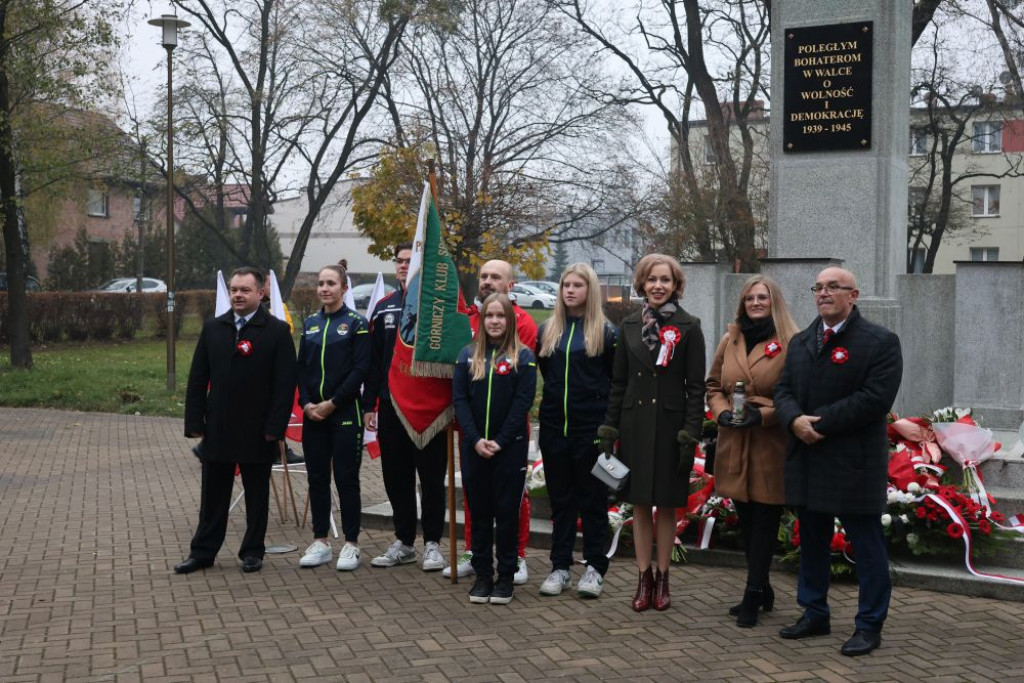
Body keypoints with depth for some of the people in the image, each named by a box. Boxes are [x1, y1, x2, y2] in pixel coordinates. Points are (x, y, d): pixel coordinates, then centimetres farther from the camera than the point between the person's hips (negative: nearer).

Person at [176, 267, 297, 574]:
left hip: (258, 431, -3)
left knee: (256, 494, 8)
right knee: (212, 494, 10)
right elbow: (197, 379, 8)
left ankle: (253, 552, 19)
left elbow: (285, 383, -8)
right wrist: (195, 423, 1)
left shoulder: (277, 330, -4)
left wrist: (275, 428, -13)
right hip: (217, 429, 3)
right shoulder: (212, 328, 7)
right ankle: (203, 551, 19)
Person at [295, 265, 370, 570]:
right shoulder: (310, 324, 12)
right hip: (312, 413, 5)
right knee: (317, 477, 9)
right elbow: (302, 367, 11)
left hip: (345, 413, -5)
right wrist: (306, 403, -4)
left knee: (346, 478, -1)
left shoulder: (356, 323, -4)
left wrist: (332, 403, -13)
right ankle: (320, 542, 18)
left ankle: (351, 544, 8)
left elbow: (360, 369, -10)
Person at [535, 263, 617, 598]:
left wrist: (609, 418, -2)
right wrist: (552, 398, 11)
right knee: (560, 497, 9)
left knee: (593, 497, 4)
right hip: (554, 425, 4)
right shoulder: (547, 330, 9)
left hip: (591, 427, -4)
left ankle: (595, 568, 12)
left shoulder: (605, 331, -3)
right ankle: (560, 567, 16)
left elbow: (617, 381, 0)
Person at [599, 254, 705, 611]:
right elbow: (618, 382, 9)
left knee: (666, 505, 6)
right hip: (634, 424, 3)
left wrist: (690, 435, -11)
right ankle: (644, 579, 15)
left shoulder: (689, 327, -3)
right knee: (640, 505, 7)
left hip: (670, 425, -3)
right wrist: (609, 429, 4)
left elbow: (696, 386, -4)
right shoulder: (630, 325, 7)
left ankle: (662, 579, 17)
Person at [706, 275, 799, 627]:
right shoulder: (730, 341, 11)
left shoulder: (791, 343, -6)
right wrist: (722, 411, -3)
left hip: (771, 444, -5)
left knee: (764, 522, 0)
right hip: (735, 444, 6)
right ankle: (762, 591, 27)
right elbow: (713, 385, 16)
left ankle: (753, 597, 6)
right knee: (746, 521, 13)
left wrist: (763, 415, -17)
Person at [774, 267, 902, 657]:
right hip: (807, 462, 6)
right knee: (811, 543, 15)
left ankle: (869, 626, 13)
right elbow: (783, 390, 10)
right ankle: (814, 615, 27)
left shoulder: (880, 342, -7)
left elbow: (875, 399, -17)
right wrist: (795, 420, -13)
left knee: (867, 547, 3)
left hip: (854, 464, -6)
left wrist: (818, 423, -17)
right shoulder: (800, 342, 14)